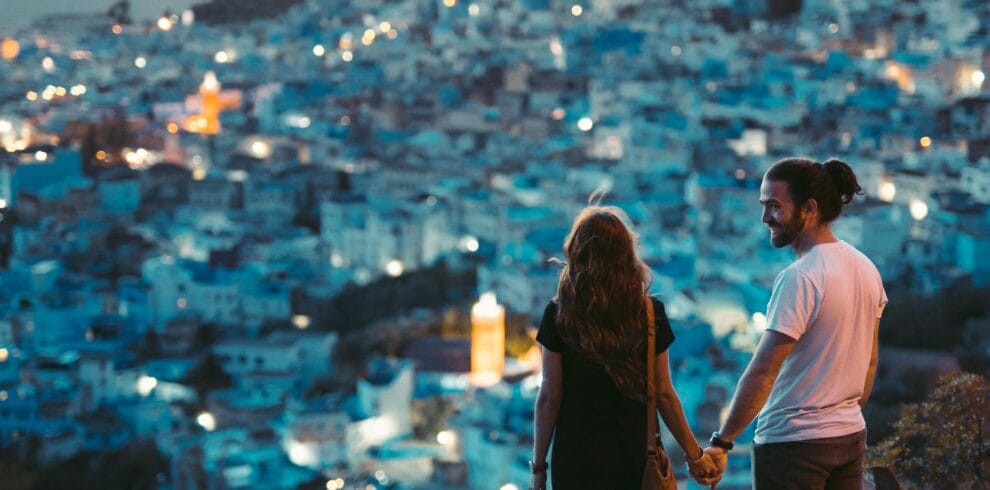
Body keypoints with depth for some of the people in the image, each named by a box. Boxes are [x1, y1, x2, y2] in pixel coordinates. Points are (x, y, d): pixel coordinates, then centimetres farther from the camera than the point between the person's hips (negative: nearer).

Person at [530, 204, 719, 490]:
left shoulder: (558, 316, -7)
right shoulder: (650, 313, -3)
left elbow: (549, 397, -5)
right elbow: (663, 394, 0)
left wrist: (538, 466, 3)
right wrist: (694, 455, 10)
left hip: (576, 459, -1)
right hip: (632, 456, 2)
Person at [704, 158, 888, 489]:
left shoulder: (799, 278, -19)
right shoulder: (865, 269, 6)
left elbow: (762, 372, -21)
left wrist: (722, 442, -18)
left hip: (793, 442, -8)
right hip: (852, 436, 8)